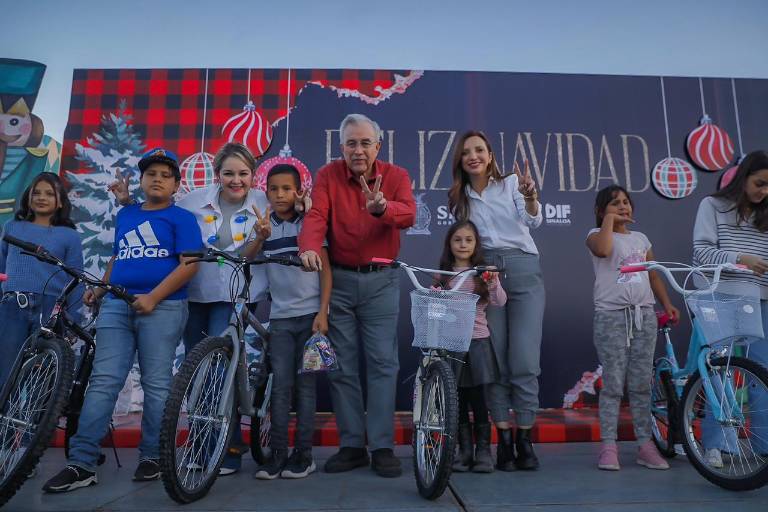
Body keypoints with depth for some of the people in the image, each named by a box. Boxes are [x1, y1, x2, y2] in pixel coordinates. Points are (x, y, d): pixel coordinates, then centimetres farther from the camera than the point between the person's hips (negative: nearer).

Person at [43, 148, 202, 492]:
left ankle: (151, 457, 14)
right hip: (116, 305, 5)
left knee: (156, 384, 1)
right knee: (103, 381, 0)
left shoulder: (181, 218, 2)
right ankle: (81, 464, 4)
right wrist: (99, 289, 13)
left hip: (162, 307, -4)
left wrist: (152, 297, -15)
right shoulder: (124, 215, 20)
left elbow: (189, 265, -8)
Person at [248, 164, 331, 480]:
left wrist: (323, 312, -8)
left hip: (310, 314, -2)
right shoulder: (264, 228, 8)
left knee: (305, 385, 4)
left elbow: (325, 269, -1)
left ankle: (303, 454, 12)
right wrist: (259, 239, -17)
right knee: (281, 386, 1)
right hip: (280, 317, 2)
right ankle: (277, 454, 10)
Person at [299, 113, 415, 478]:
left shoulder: (396, 176, -1)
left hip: (381, 281, -1)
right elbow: (315, 216, -16)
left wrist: (382, 208, -43)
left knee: (382, 363, 0)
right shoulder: (328, 176, 0)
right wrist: (309, 248, -37)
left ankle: (382, 447, 11)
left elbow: (408, 215, -20)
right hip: (338, 280, 1)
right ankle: (352, 445, 20)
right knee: (341, 365, 6)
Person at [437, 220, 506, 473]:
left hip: (477, 340, -2)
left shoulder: (483, 272, 2)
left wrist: (493, 283, -25)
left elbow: (500, 302, -8)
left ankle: (483, 450, 13)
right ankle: (465, 450, 19)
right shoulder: (443, 275, 7)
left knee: (477, 398, 0)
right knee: (458, 399, 8)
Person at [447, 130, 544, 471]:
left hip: (523, 271, -2)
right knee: (494, 361, 0)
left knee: (524, 362, -6)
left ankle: (524, 439, 8)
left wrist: (530, 197, -34)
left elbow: (533, 221, -14)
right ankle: (504, 440, 11)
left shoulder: (511, 183, 3)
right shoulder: (459, 199, 12)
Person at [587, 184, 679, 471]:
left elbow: (653, 275, 21)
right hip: (611, 315, -4)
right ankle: (608, 445, 2)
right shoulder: (597, 234, 5)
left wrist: (667, 304, 11)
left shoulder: (641, 238, 20)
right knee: (612, 384, -4)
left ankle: (645, 445, 13)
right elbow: (603, 249, -20)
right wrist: (609, 219, -7)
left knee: (641, 384, 6)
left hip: (644, 315, 5)